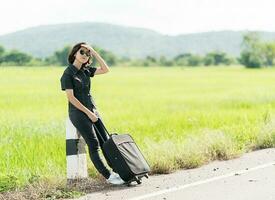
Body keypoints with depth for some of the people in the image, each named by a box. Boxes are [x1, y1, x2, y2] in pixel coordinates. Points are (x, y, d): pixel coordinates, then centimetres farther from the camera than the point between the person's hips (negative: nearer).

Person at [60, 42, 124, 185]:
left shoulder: (86, 70, 12)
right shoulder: (68, 74, -8)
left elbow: (105, 70, 5)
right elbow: (71, 97, -13)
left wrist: (94, 52, -1)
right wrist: (88, 113, -14)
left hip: (92, 110, 7)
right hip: (78, 112, -7)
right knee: (93, 144, -11)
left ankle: (117, 170, 3)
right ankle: (108, 176, -10)